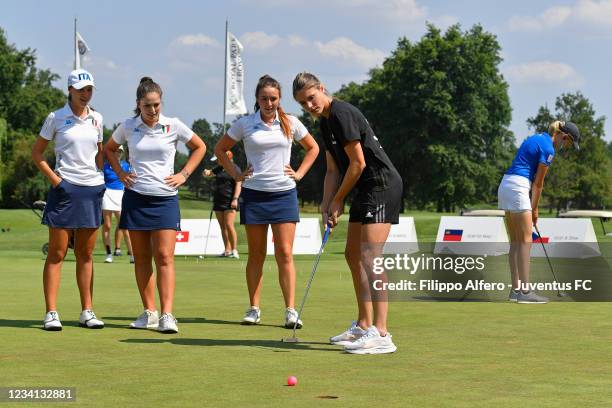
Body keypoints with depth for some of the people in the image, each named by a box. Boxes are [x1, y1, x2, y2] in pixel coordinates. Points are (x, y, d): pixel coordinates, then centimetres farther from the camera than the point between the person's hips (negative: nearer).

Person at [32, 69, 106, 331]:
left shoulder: (96, 118, 10)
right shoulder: (56, 118, -2)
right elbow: (36, 153, 2)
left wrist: (100, 177, 10)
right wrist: (54, 179, -8)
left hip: (92, 189, 4)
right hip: (65, 189, -4)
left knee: (85, 254, 8)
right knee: (57, 253, -3)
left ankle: (87, 311, 13)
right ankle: (51, 313, -1)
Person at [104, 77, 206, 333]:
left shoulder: (173, 126, -1)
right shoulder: (128, 127, 3)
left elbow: (199, 147, 13)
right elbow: (109, 149, 21)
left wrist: (184, 174, 4)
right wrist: (120, 173, 7)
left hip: (165, 199, -2)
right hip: (135, 197, 2)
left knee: (164, 257, -10)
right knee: (141, 258, 5)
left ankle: (167, 315, -15)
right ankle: (149, 312, 12)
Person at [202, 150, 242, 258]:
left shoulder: (235, 168, -5)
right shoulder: (219, 169, 16)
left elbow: (238, 185, -10)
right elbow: (207, 174, 26)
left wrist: (235, 199, -20)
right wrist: (206, 172, 0)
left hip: (230, 202, -7)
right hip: (218, 201, 8)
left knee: (229, 225, -15)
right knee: (223, 227, 5)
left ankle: (234, 250, -11)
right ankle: (227, 251, 8)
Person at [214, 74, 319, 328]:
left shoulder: (290, 123, 4)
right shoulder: (244, 124, 1)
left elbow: (313, 148, 18)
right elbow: (220, 149, 13)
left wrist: (300, 173, 7)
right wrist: (235, 174, 3)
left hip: (284, 193, 0)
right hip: (254, 193, 0)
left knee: (285, 253, -6)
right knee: (256, 254, 5)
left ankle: (290, 310, -6)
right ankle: (254, 309, 11)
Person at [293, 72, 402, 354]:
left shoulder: (342, 114, -15)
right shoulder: (325, 122, 16)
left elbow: (358, 163, -16)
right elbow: (333, 170, 18)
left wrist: (338, 201, -5)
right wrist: (326, 207, 6)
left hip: (382, 185, -11)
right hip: (365, 190, 11)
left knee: (369, 257, -19)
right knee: (353, 255, 16)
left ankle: (381, 334, -24)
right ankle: (363, 326, 25)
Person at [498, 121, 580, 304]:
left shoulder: (537, 138, 19)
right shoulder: (548, 149, -9)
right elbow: (538, 183, -5)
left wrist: (531, 207, 13)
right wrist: (534, 209, 6)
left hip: (505, 186, 10)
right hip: (518, 188, -10)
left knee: (515, 241, 9)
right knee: (526, 240, -8)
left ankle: (516, 289, 8)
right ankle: (525, 291, -10)